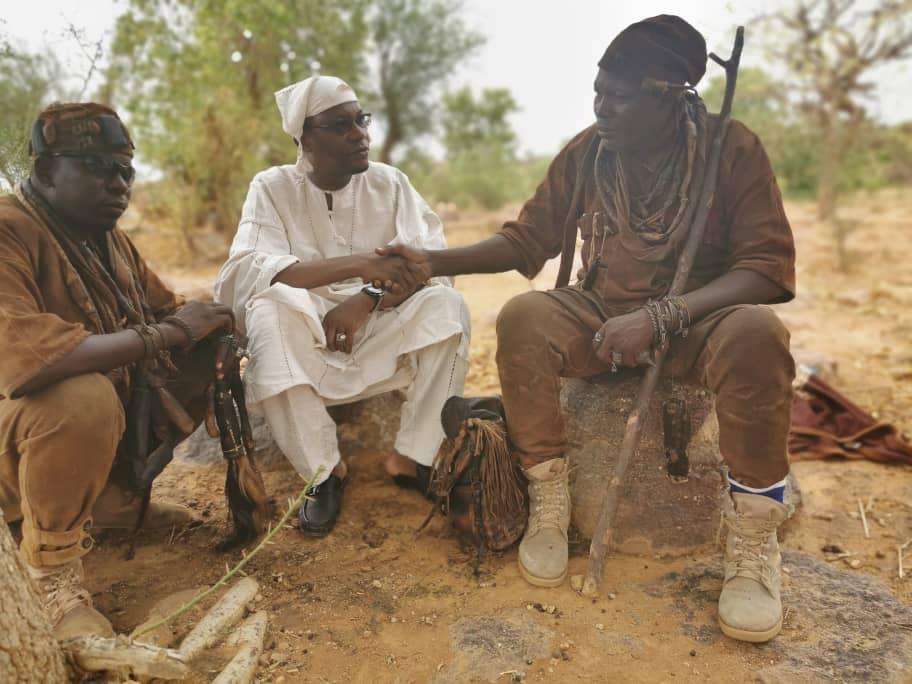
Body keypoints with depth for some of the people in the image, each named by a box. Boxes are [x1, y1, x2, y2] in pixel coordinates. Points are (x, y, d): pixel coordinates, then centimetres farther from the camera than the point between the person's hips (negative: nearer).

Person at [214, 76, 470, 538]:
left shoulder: (389, 182, 3)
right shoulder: (273, 187, -3)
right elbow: (248, 269, -22)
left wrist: (367, 299, -27)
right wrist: (358, 263, -34)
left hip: (383, 341, 2)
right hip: (306, 348, -1)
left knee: (446, 305, -23)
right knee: (267, 309, -31)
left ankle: (413, 459, -17)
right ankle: (324, 469, -19)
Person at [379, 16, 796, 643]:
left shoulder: (732, 149, -11)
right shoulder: (586, 152, -2)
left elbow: (769, 268, -17)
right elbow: (527, 239, 4)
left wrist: (659, 316, -30)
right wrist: (435, 260, -9)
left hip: (697, 321, -2)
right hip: (602, 317, 3)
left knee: (756, 334, -35)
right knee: (522, 319, -26)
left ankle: (754, 540, -16)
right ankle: (549, 504, -13)